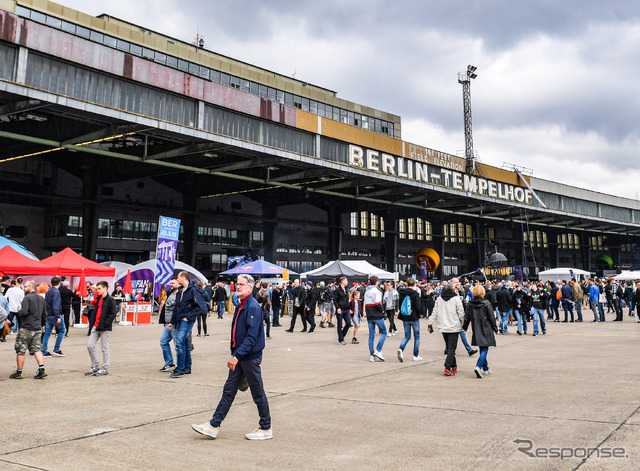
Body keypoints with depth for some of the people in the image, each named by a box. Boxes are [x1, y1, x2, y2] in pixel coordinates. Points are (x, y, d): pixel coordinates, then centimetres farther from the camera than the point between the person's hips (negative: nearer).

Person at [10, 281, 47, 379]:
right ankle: (42, 369, -6)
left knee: (20, 351, 5)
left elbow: (24, 312, -21)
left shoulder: (27, 298, -12)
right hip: (38, 328, 7)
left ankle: (19, 372, 12)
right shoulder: (41, 298, 11)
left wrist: (18, 311, 0)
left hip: (26, 328, -7)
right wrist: (42, 325, 27)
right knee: (37, 349, 6)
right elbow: (44, 314, 17)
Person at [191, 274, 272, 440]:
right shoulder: (240, 306, 13)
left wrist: (237, 355, -26)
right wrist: (235, 354, 18)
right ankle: (213, 426, 15)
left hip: (251, 357, -9)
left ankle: (266, 429, 16)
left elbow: (252, 336, -24)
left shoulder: (253, 307, -17)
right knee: (228, 391, 10)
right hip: (239, 357, 9)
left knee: (258, 393, 3)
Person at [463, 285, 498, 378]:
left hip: (476, 330, 4)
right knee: (484, 350, -3)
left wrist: (465, 326, 23)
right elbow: (492, 317, -6)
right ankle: (478, 366, -22)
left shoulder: (470, 304, -2)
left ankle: (486, 368, 25)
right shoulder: (486, 304, -11)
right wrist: (495, 328, 6)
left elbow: (467, 317, 6)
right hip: (486, 330, -4)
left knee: (482, 349, 16)